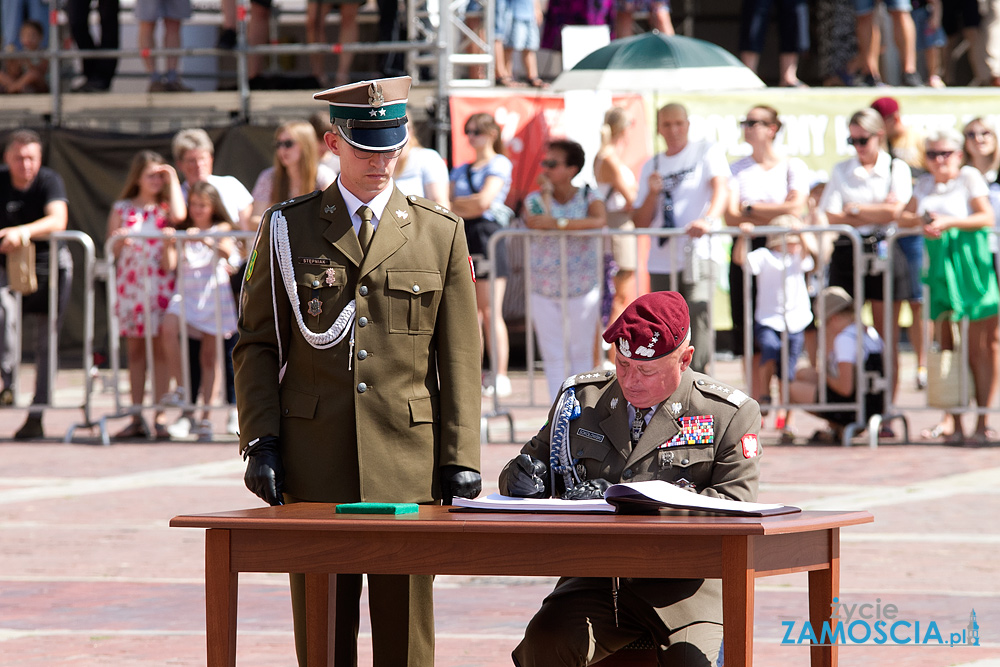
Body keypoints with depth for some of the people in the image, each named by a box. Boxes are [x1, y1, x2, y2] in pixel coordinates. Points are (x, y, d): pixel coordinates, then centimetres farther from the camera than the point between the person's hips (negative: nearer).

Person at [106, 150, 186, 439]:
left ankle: (160, 417, -2)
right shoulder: (121, 209, 10)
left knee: (160, 350, -3)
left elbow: (179, 215, -18)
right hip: (130, 283, 2)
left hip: (161, 284, -2)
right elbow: (112, 250, 9)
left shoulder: (165, 207, 6)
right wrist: (118, 242, -14)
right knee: (134, 350, 4)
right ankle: (136, 418, 7)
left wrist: (173, 180, -6)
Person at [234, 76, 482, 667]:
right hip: (315, 466, 0)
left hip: (408, 462, 0)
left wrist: (461, 462, -1)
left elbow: (460, 359, 6)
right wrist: (261, 441, -3)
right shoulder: (288, 228, 7)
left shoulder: (440, 234, 8)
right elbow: (256, 344, 8)